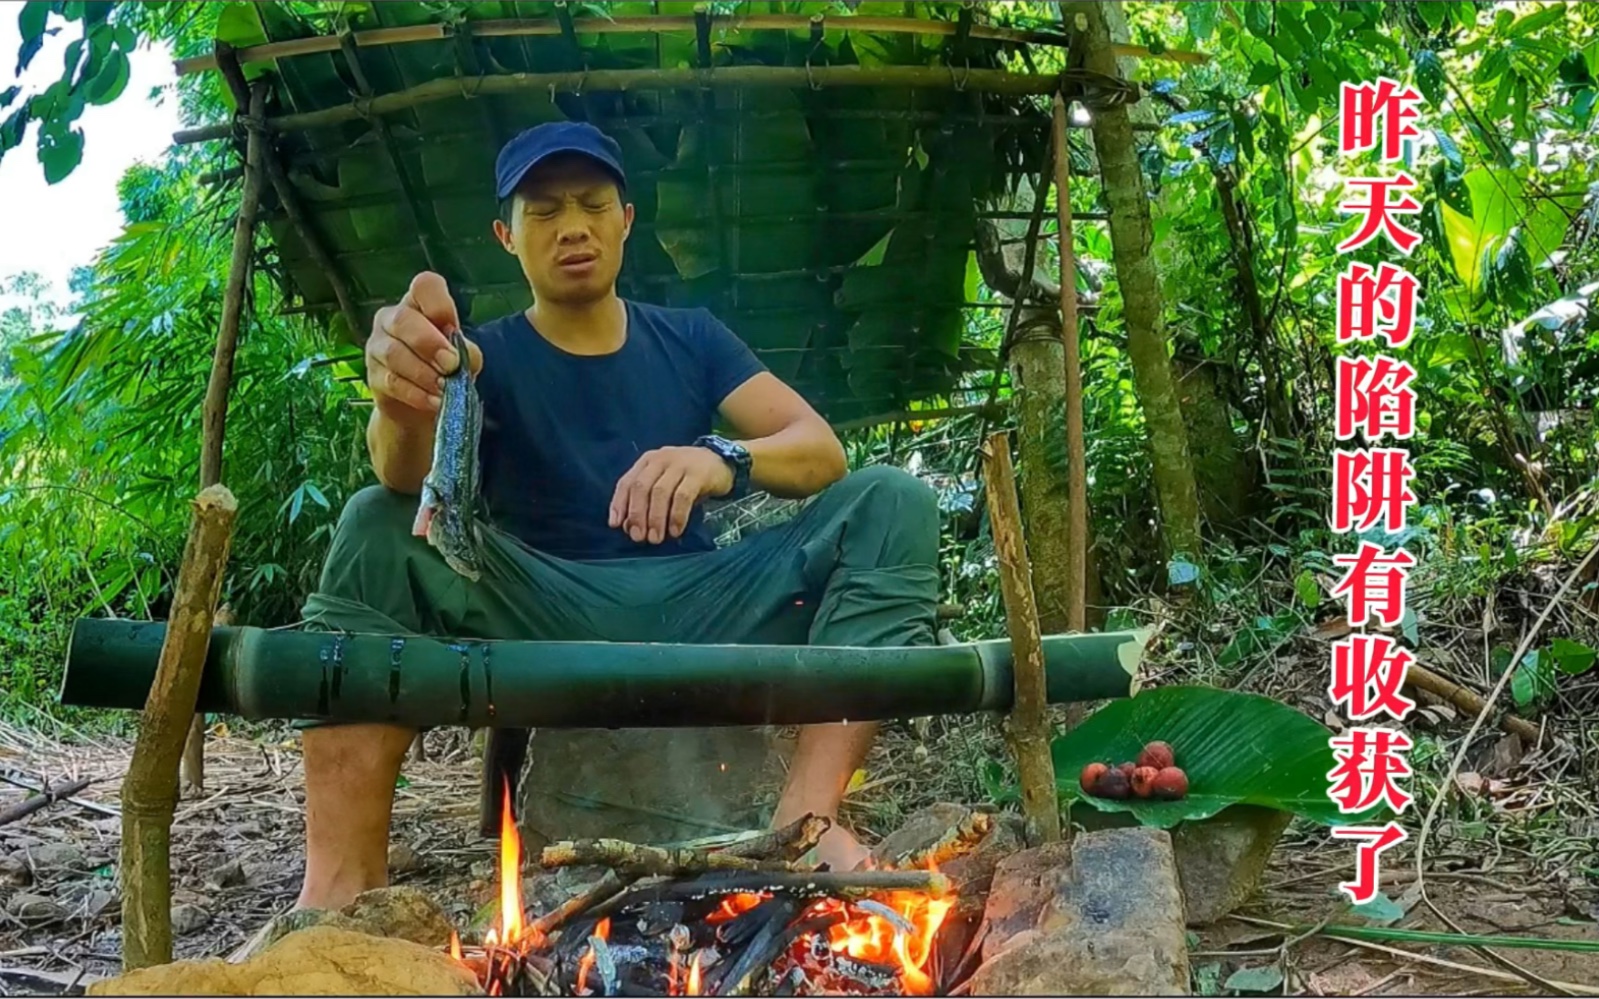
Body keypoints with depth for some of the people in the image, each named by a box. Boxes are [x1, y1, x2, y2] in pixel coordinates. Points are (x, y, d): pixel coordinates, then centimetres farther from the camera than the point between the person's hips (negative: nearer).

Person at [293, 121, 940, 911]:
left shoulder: (691, 339, 12)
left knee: (893, 502, -17)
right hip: (544, 618, -1)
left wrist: (723, 459, -27)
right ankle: (341, 884, -33)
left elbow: (822, 451, -3)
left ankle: (806, 817, -33)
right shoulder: (486, 356, 6)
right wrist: (406, 397, -43)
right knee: (380, 526, -25)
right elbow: (411, 475, -17)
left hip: (700, 609, 2)